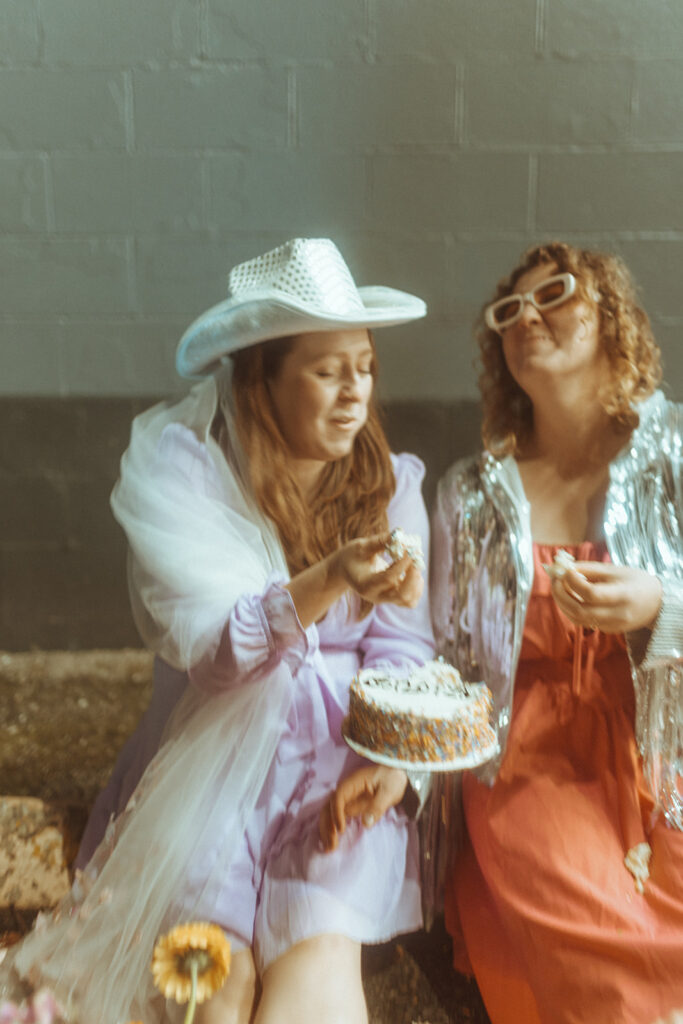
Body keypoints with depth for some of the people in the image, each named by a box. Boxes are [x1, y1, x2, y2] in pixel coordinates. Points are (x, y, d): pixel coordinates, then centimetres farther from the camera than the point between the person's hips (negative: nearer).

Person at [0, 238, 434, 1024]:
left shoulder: (391, 484, 3)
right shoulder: (183, 470, -6)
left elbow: (403, 647, -1)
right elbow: (205, 644, -15)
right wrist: (329, 584, -29)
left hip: (339, 757, 2)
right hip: (213, 759, -1)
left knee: (317, 958, -19)